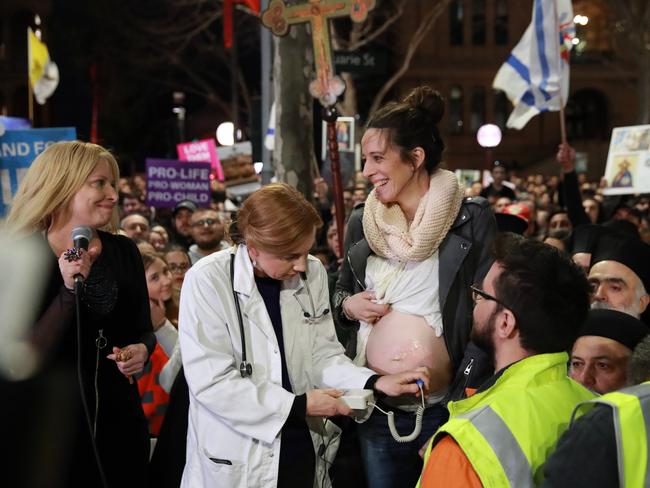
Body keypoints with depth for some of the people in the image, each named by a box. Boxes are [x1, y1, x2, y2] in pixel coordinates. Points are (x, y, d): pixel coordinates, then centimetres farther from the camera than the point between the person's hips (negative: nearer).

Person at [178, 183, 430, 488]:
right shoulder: (207, 281, -15)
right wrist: (299, 405, -17)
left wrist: (376, 383, -14)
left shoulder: (313, 274, 1)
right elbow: (212, 382, -19)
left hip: (305, 450, 5)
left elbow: (321, 356, 3)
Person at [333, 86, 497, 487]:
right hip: (374, 407, 5)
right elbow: (341, 291, 20)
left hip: (443, 408, -4)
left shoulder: (473, 220, -8)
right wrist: (348, 305, -2)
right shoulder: (362, 222, 7)